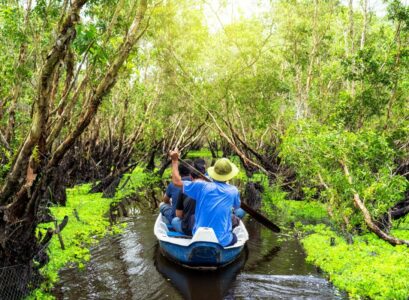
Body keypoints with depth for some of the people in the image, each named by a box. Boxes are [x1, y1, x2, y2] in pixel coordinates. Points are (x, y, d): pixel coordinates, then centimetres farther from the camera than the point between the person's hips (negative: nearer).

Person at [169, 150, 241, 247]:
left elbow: (177, 182, -3)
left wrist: (175, 161, 9)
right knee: (234, 237, 31)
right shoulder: (233, 191, -6)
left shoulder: (202, 186, -10)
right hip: (222, 242, -2)